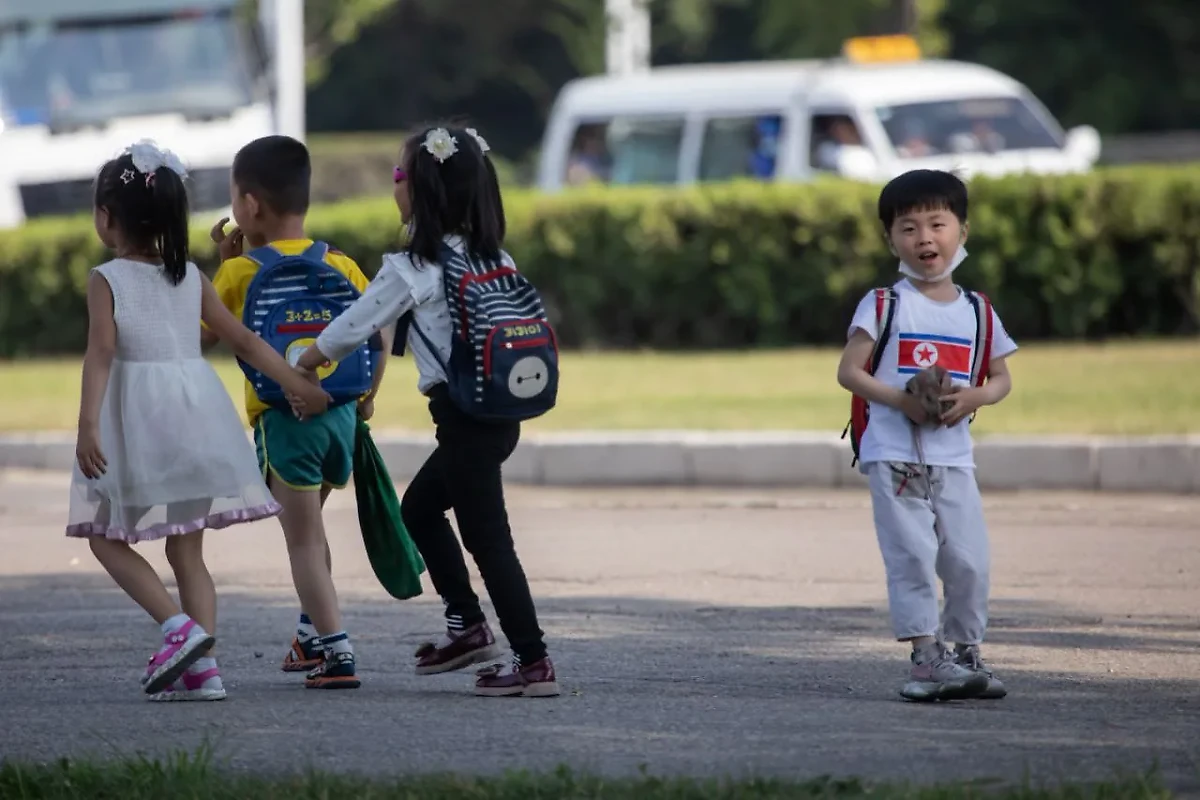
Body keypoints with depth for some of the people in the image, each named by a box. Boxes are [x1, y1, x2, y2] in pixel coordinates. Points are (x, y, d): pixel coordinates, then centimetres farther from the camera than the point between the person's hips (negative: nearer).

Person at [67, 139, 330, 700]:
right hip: (195, 409, 5)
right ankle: (202, 667, 2)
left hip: (138, 420, -5)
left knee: (107, 540, 6)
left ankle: (179, 628, -14)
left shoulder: (106, 280, -6)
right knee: (187, 550, 10)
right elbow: (245, 341, 7)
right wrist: (300, 387, 11)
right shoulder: (190, 277, 8)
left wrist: (87, 425, -25)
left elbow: (101, 353, -18)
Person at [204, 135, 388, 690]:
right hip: (340, 413, 5)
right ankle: (312, 633, 35)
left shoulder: (241, 273, -6)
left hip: (282, 414, -5)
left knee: (304, 540, -1)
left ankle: (336, 653, -10)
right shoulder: (340, 265, 5)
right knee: (307, 527, 26)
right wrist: (367, 396, 15)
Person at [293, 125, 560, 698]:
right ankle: (467, 624, 24)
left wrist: (297, 371, 9)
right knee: (418, 507, 24)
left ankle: (533, 663, -6)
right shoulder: (491, 257, 9)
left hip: (461, 411, -8)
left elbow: (352, 329, -7)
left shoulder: (413, 268, -12)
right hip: (500, 409, 8)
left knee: (487, 536, -5)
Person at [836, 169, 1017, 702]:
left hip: (953, 456, 3)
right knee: (912, 555, -8)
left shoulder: (977, 312, 10)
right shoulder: (884, 305, 0)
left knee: (969, 559, 0)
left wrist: (973, 398, -7)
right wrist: (899, 399, -18)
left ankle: (967, 653, 14)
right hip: (893, 454, -3)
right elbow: (849, 371, -3)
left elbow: (1001, 379, 15)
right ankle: (926, 654, -4)